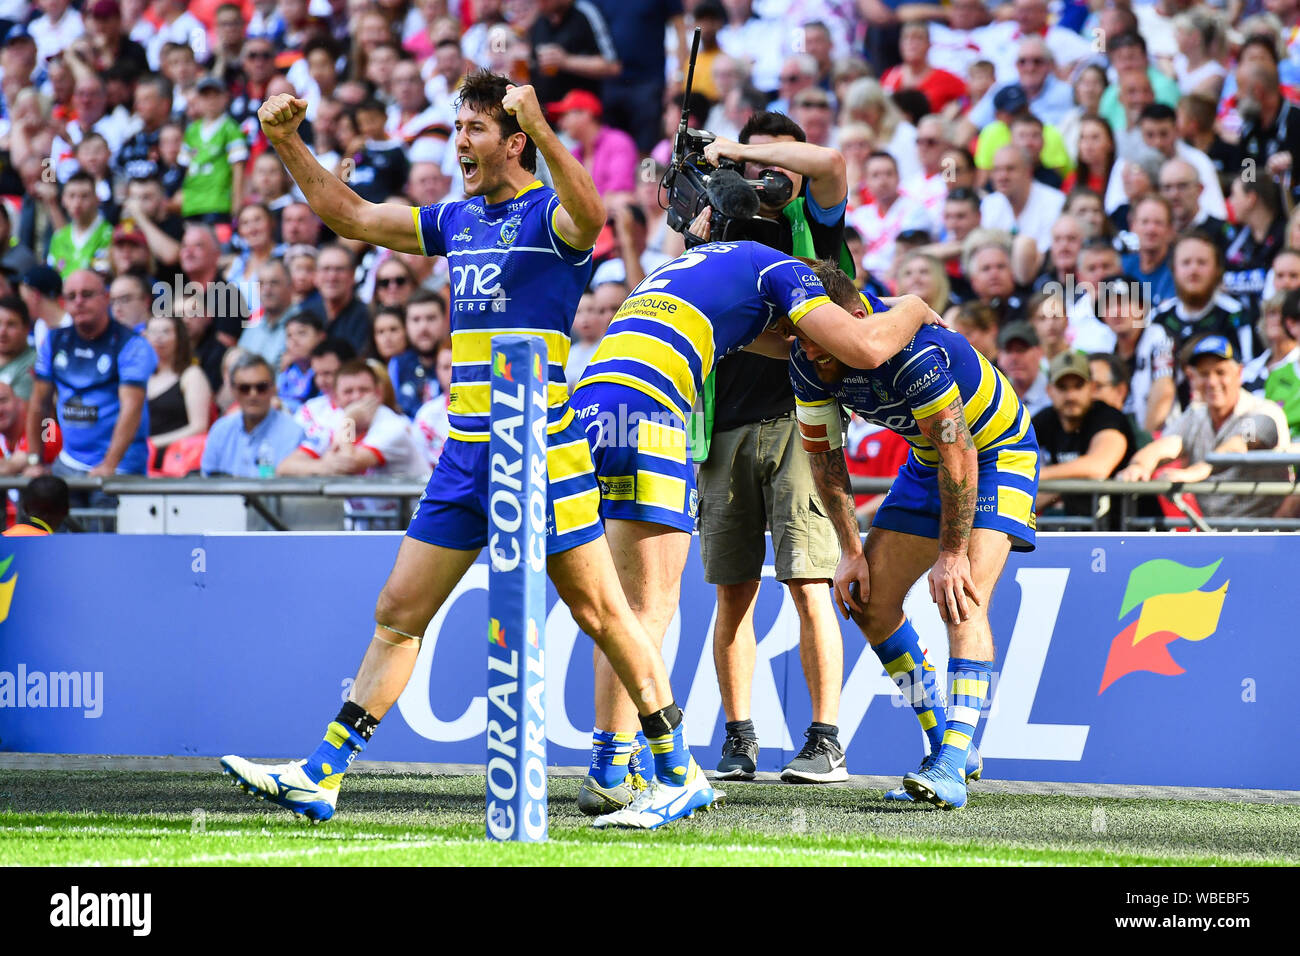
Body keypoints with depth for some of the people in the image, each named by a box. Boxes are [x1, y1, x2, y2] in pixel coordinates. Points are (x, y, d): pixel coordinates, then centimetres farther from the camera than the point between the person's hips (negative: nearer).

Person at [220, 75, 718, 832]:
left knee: (600, 611, -3)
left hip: (544, 457, -7)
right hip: (465, 458, 7)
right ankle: (322, 777, 7)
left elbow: (590, 217, -32)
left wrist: (542, 127, -44)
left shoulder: (549, 214, -7)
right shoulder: (457, 220, 14)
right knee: (399, 612, 6)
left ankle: (681, 774, 5)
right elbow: (352, 216, 22)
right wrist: (288, 145, 13)